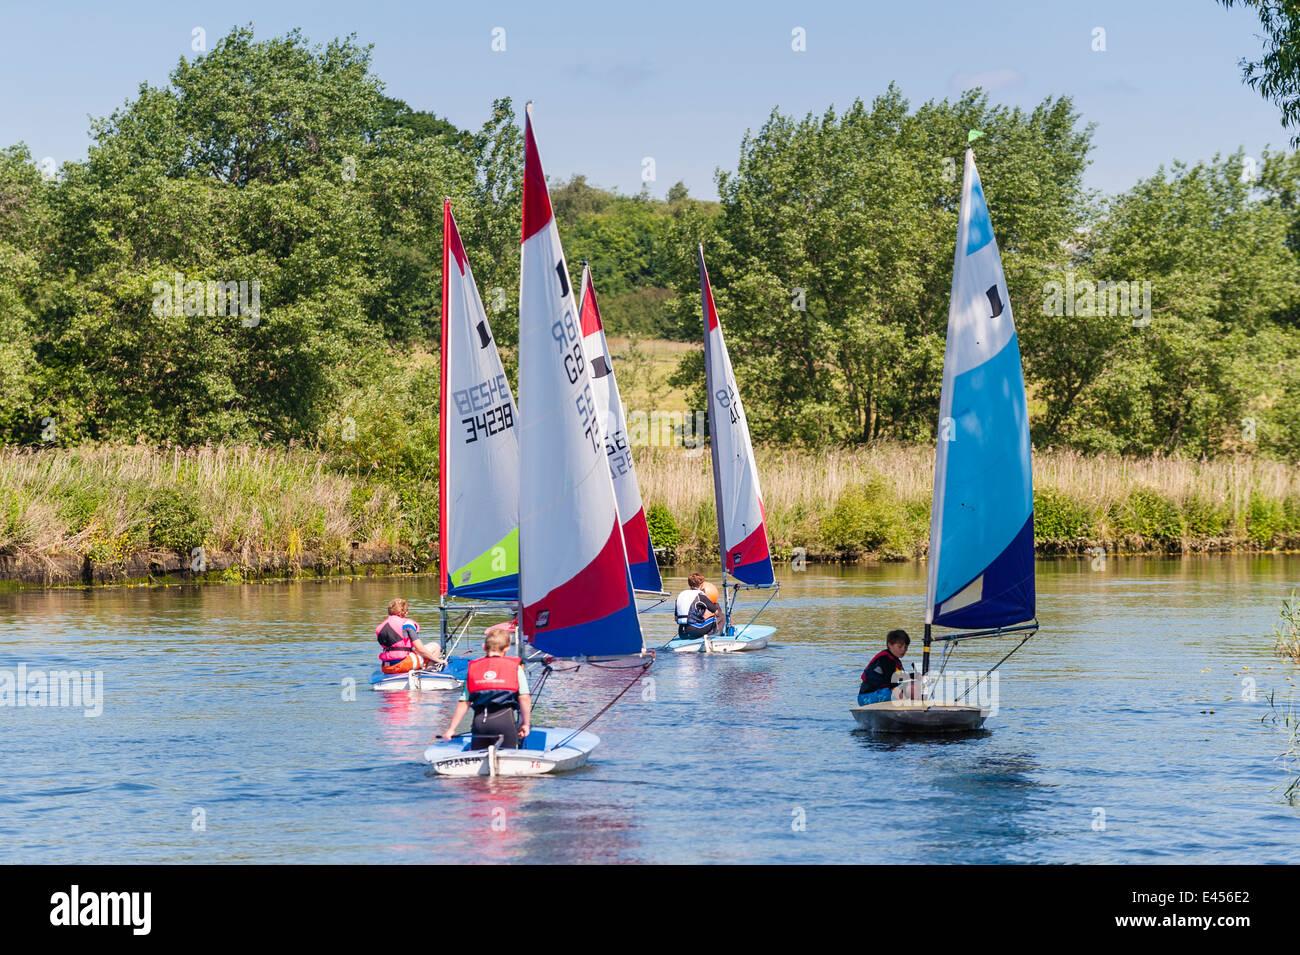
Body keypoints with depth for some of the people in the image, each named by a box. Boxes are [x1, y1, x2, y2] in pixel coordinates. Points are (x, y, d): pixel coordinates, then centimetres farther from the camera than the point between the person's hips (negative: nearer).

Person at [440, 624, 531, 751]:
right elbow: (524, 698, -1)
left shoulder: (473, 668, 13)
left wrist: (451, 729, 15)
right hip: (505, 719, -2)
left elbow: (464, 703, 10)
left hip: (479, 720, 2)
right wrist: (525, 724, 9)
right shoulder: (515, 667, 7)